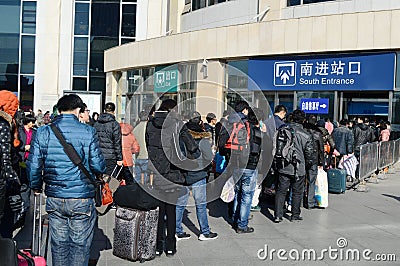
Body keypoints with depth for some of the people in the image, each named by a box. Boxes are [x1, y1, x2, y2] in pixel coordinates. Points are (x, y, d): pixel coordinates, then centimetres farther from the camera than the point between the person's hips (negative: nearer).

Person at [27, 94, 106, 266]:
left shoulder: (43, 132, 0)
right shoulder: (88, 132, -8)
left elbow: (33, 165, 1)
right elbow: (99, 167, -9)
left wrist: (36, 187, 18)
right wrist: (101, 170, 14)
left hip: (54, 199, 3)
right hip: (82, 200, -3)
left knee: (58, 245, 16)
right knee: (80, 245, 9)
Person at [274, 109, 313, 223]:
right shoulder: (306, 135, -8)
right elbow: (309, 153, -1)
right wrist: (308, 164, 18)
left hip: (283, 167, 2)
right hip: (298, 168, -2)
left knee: (281, 191, 8)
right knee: (297, 192, 13)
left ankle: (278, 215, 6)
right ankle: (295, 215, 22)